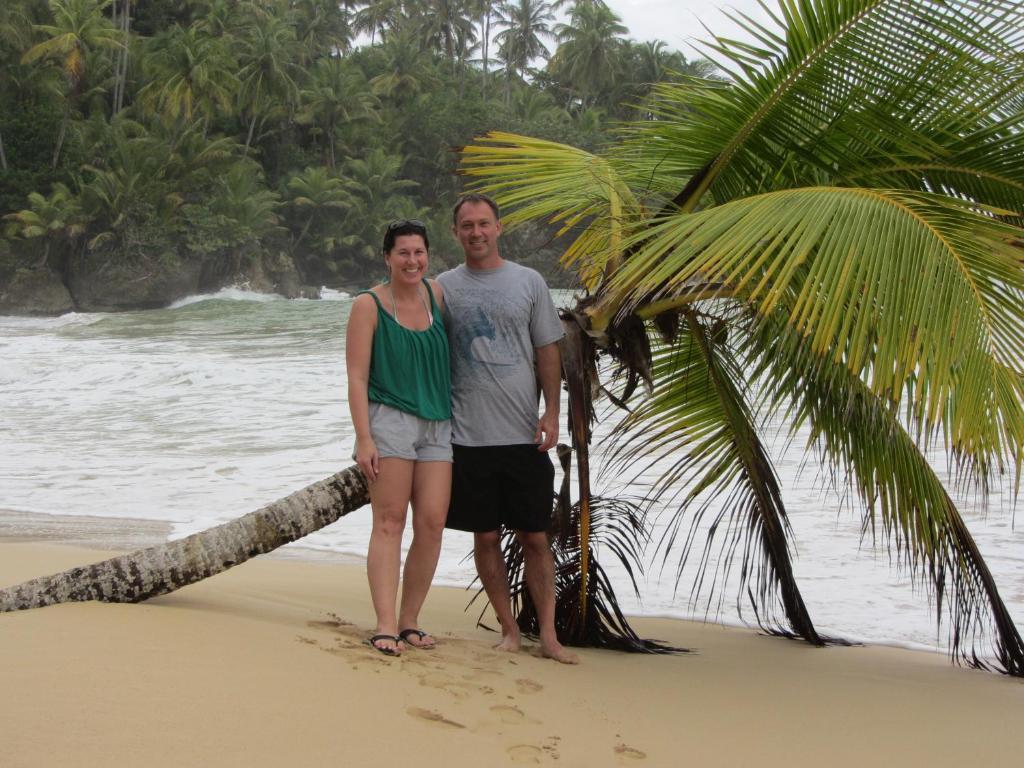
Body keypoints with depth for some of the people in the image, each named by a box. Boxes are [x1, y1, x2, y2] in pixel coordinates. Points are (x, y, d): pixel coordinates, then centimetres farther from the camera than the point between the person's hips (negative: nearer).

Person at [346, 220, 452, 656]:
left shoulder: (436, 293, 12)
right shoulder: (369, 306, -1)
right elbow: (357, 377, -5)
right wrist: (364, 439, -15)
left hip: (437, 424, 5)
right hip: (390, 419, -5)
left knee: (432, 523, -3)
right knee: (389, 522, -9)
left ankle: (409, 621, 7)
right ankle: (385, 625, -11)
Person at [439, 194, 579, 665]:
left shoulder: (529, 282, 6)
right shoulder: (444, 288, 6)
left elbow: (547, 352, 7)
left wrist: (551, 414, -2)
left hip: (524, 434, 0)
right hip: (469, 435, 0)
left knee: (534, 537, 2)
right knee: (485, 536, 4)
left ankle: (548, 635, 7)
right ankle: (508, 629, 15)